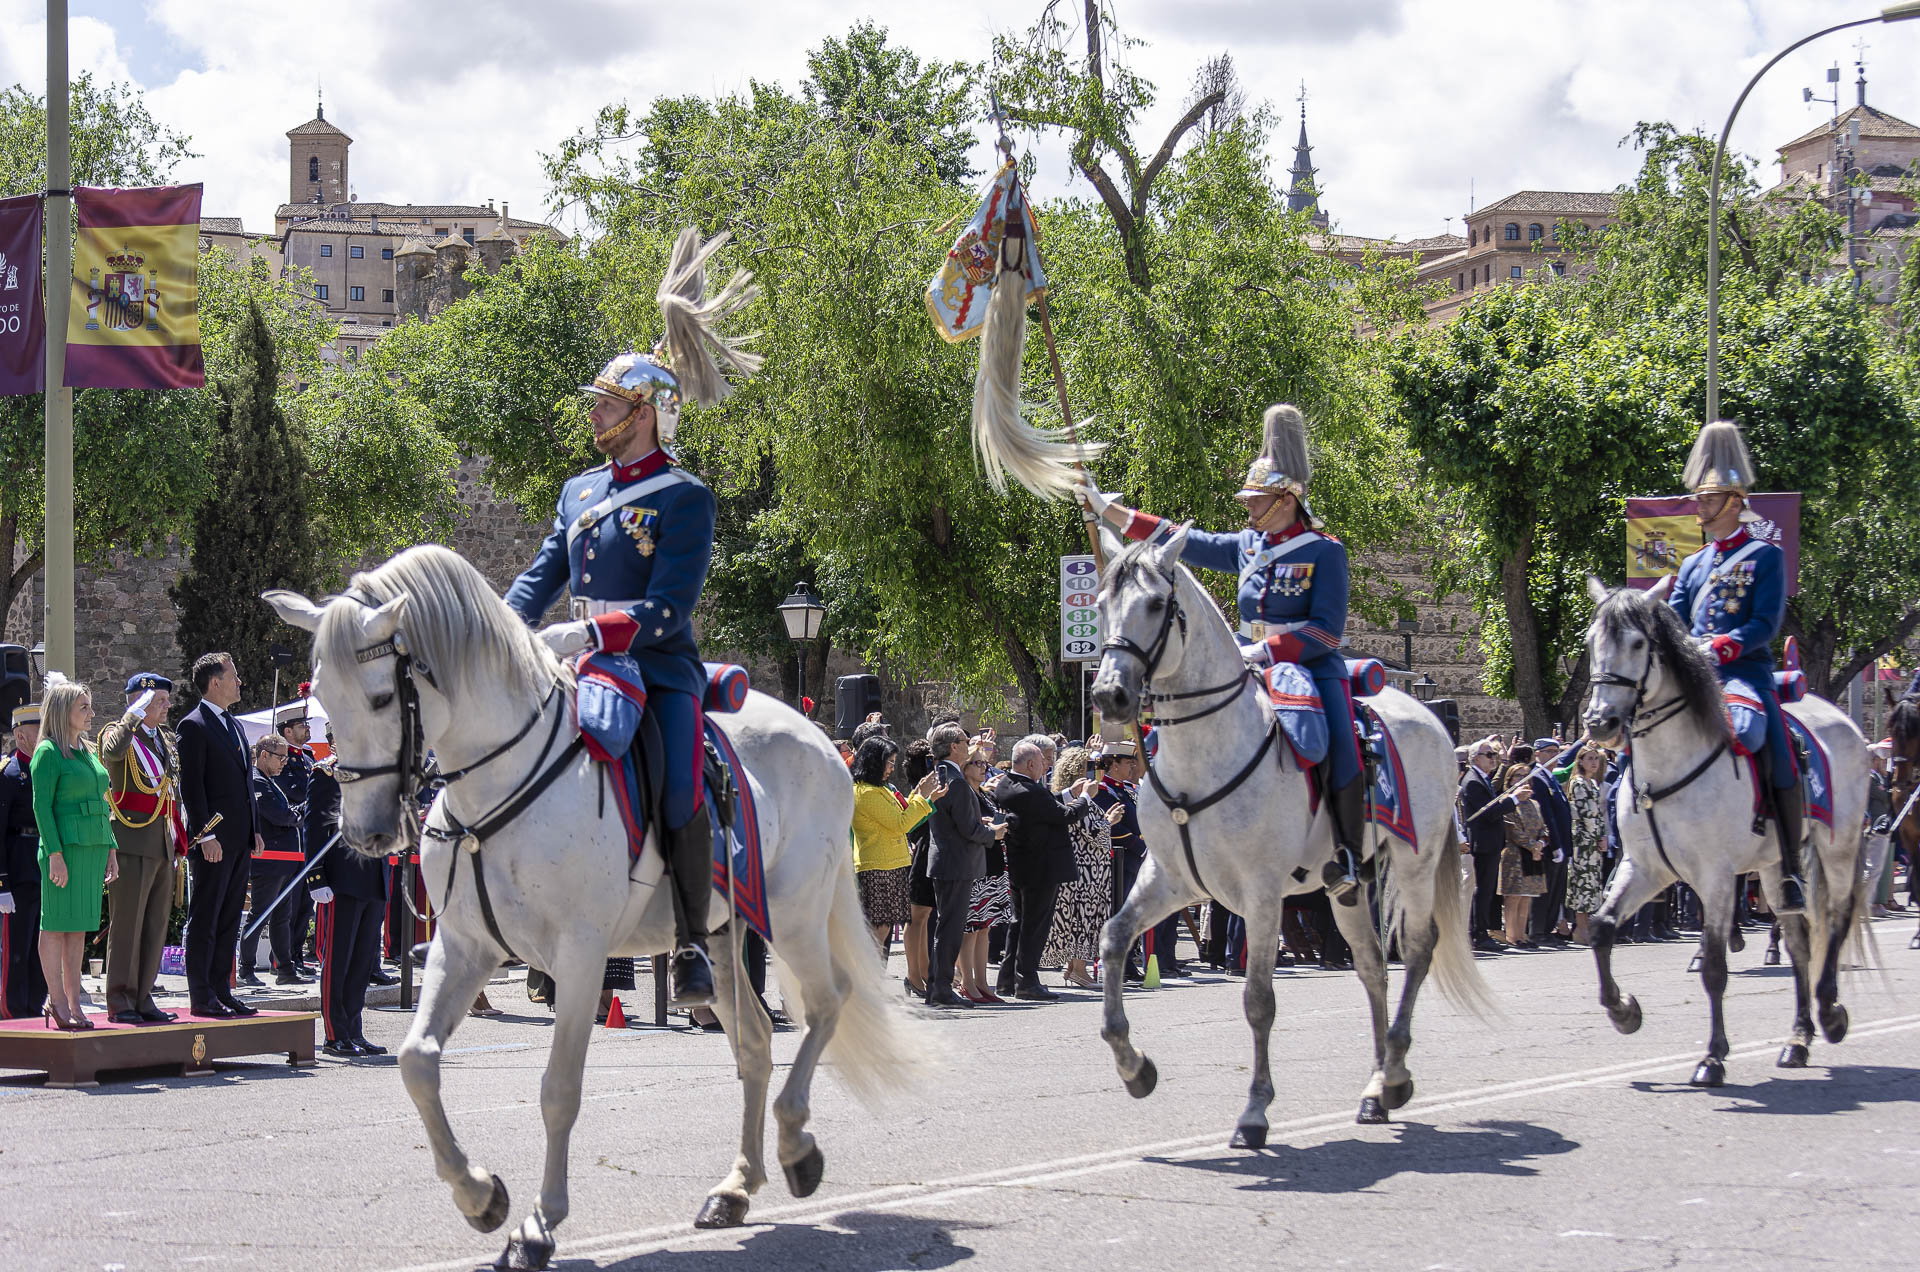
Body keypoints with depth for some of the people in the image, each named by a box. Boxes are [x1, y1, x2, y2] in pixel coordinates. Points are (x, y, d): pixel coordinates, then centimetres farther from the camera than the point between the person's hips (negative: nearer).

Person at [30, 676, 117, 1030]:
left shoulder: (88, 752, 18)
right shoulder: (48, 752, -6)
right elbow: (41, 805, -11)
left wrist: (110, 850, 15)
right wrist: (55, 853, -18)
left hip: (94, 846, 8)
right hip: (65, 846, -8)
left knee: (80, 926, 8)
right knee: (57, 923, -4)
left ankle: (72, 1001, 11)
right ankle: (58, 1003, -3)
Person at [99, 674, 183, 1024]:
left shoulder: (165, 739, 18)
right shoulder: (120, 732, -5)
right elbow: (111, 752, -31)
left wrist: (178, 836, 19)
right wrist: (136, 713, -24)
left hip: (164, 844, 8)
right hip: (133, 840, -8)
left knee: (156, 922, 9)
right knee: (127, 921, -6)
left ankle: (142, 997, 15)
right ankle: (120, 1001, -1)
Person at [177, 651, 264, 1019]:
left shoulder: (234, 726, 19)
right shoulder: (194, 726, -9)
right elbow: (191, 785, -14)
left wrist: (255, 831, 17)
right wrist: (206, 835, -19)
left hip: (240, 840, 9)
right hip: (213, 842, -9)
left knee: (229, 920, 11)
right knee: (204, 920, -4)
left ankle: (221, 991, 16)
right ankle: (201, 998, -2)